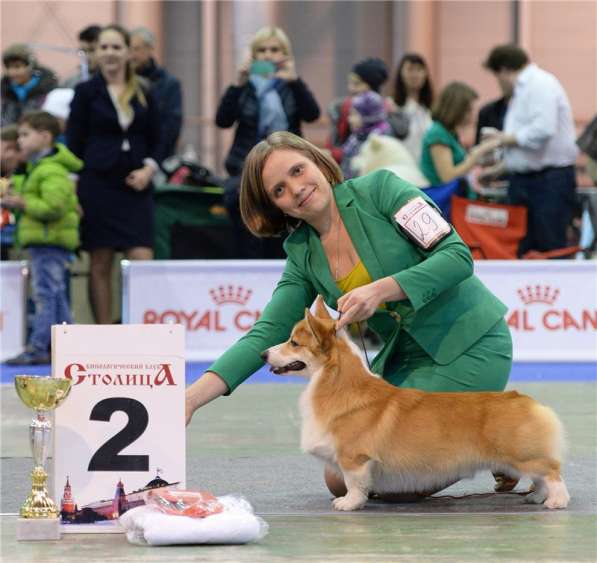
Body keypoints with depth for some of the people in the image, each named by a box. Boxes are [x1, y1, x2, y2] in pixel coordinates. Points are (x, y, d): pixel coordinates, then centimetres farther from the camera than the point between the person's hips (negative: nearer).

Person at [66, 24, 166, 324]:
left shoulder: (144, 95, 10)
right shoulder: (86, 92, 2)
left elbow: (156, 142, 14)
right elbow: (73, 143, 1)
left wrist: (149, 168, -6)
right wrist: (74, 191, -6)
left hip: (135, 187, 2)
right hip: (98, 185, -2)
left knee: (143, 261, -8)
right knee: (100, 265, 2)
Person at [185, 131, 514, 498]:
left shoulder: (379, 189, -10)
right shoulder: (304, 258, 5)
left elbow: (457, 255, -16)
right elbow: (267, 335, -3)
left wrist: (380, 290, -28)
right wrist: (194, 397, -17)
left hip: (471, 347, -7)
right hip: (406, 360, 7)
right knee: (342, 480, 3)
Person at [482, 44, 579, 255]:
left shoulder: (541, 84, -11)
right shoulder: (521, 90, 19)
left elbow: (543, 130, -25)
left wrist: (508, 138, -11)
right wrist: (494, 171, 25)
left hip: (550, 180, -9)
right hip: (523, 180, 10)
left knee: (551, 251, -8)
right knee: (522, 252, 6)